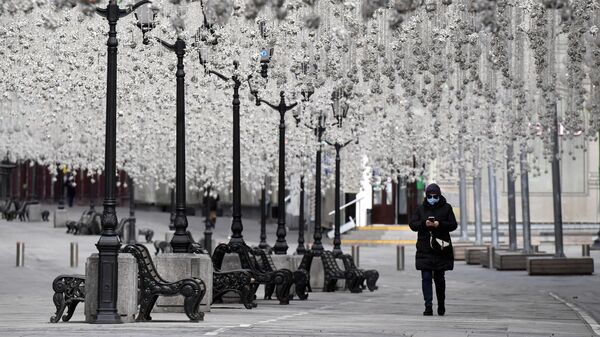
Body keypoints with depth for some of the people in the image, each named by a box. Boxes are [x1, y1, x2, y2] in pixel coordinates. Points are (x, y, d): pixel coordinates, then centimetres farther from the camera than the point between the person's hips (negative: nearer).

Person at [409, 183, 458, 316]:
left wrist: (439, 224, -17)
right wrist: (424, 223, -16)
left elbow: (453, 225, -2)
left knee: (439, 278, 9)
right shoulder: (421, 208, 7)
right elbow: (412, 224, 3)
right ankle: (428, 307, -6)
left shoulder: (446, 208, 4)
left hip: (441, 249, -1)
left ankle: (441, 304, 26)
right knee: (426, 278, -5)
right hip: (424, 249, 1)